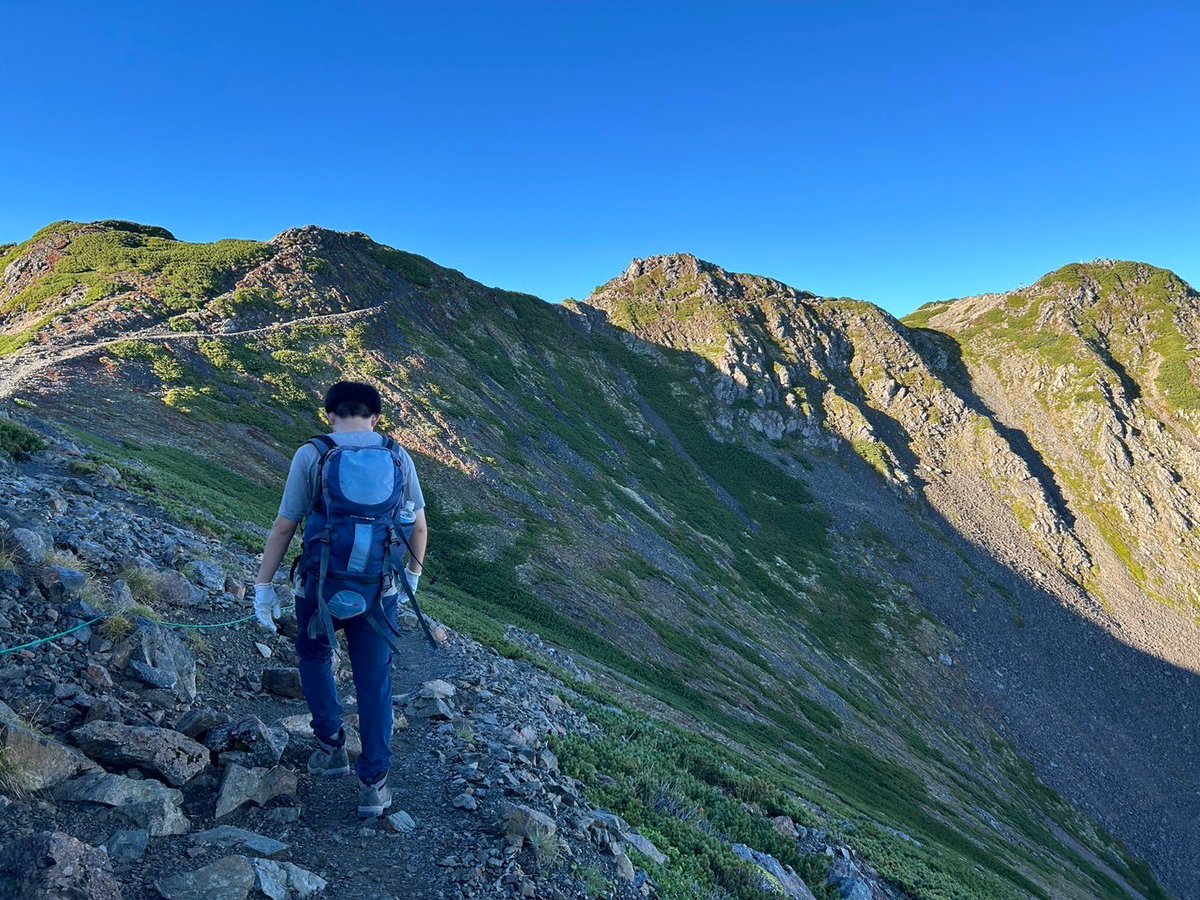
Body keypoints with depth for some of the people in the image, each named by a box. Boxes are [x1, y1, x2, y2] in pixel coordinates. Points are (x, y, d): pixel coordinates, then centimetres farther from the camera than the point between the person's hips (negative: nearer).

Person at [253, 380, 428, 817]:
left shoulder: (310, 456, -8)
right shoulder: (398, 457, -2)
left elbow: (283, 528, -8)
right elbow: (419, 526, 3)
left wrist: (263, 586, 2)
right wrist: (413, 573, 19)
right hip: (379, 590, 1)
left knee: (314, 655, 28)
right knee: (374, 682, 13)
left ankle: (331, 745, 28)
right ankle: (373, 782, 18)